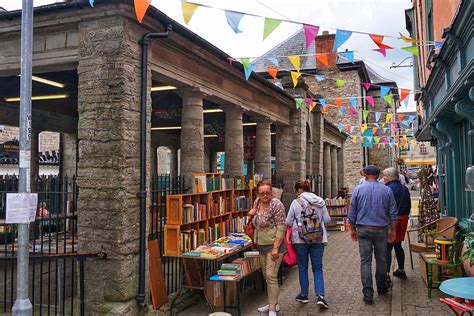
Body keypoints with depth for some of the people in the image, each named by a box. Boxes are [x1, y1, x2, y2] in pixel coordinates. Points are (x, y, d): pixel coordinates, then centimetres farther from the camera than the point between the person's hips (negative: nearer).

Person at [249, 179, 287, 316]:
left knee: (271, 276, -10)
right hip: (261, 245, 8)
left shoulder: (276, 204, -16)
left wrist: (275, 248, -22)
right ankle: (274, 303, 27)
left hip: (274, 245, -8)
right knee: (266, 276, 14)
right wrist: (253, 212, 4)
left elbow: (281, 227, -19)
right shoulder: (257, 201, 6)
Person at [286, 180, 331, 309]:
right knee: (318, 268, 9)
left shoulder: (296, 202, -10)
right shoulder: (320, 201, -1)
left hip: (301, 239, -2)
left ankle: (304, 295, 24)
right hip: (318, 239, 2)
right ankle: (320, 296, -3)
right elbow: (327, 220, 4)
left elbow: (288, 222, -3)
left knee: (303, 267, 13)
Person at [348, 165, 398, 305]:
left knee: (365, 261, 0)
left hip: (363, 230, -1)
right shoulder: (387, 190, 2)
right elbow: (393, 213, 4)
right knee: (381, 259, 16)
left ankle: (368, 294, -2)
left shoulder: (358, 190, -2)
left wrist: (353, 229, 11)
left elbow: (352, 213, 1)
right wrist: (392, 230, 12)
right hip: (381, 230, 2)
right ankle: (381, 287, 30)